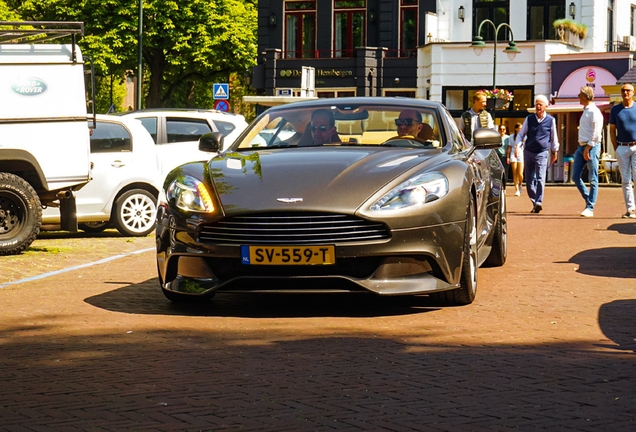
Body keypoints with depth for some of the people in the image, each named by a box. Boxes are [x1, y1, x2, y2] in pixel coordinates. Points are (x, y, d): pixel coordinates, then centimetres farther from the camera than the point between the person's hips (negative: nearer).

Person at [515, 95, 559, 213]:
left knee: (540, 179, -15)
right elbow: (521, 134, 9)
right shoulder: (529, 119, 4)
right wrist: (517, 146, -7)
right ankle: (534, 202, 15)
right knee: (529, 180, 5)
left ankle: (539, 202, -22)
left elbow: (553, 137, 12)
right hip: (528, 151, 3)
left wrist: (555, 152, 16)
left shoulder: (551, 120, 1)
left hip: (542, 153, -3)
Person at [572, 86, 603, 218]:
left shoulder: (594, 112, -11)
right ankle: (588, 200, 19)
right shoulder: (585, 111, 17)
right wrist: (583, 148, 15)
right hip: (582, 146, 10)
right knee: (575, 176, 6)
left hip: (592, 147, -10)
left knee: (593, 179, -5)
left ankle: (590, 208, -5)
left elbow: (596, 133, -17)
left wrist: (588, 148, -18)